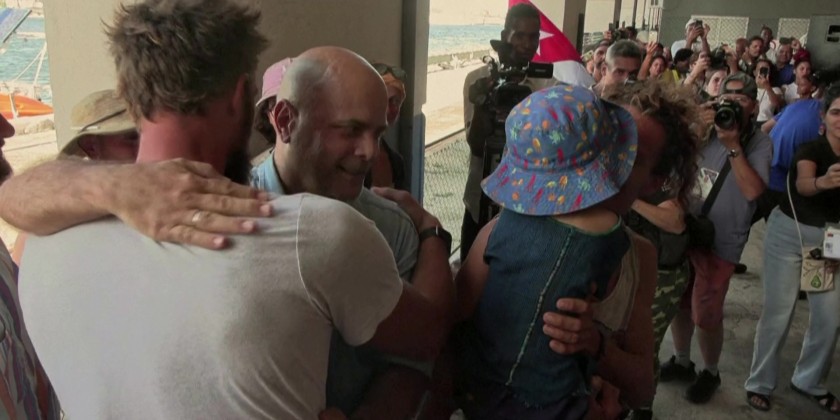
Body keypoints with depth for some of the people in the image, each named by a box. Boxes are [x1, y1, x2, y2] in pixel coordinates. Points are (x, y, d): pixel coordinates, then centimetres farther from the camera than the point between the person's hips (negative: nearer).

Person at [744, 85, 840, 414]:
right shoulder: (811, 149, -16)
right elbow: (803, 183, -37)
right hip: (789, 233, -4)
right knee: (777, 312, 0)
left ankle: (809, 381, 28)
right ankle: (759, 383, 15)